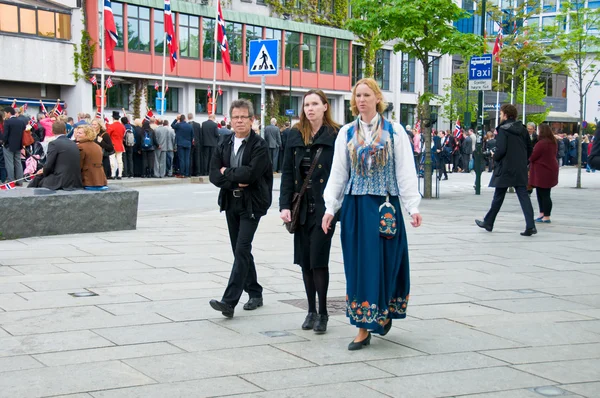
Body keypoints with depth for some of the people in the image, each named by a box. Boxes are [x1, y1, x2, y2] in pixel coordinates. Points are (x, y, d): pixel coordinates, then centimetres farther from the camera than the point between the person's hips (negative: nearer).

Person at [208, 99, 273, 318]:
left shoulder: (260, 146, -8)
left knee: (242, 250, -13)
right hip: (231, 203, 7)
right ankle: (255, 294, 26)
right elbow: (214, 176, 1)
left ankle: (229, 301, -19)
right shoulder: (223, 146, 9)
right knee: (240, 251, 13)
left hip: (251, 204, -6)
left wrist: (227, 172, -8)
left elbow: (251, 173, -21)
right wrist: (236, 181, -14)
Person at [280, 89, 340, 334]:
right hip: (302, 207, 5)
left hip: (324, 207, -4)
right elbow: (287, 172, 8)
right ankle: (311, 311, 21)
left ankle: (322, 313, 7)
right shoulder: (295, 135, 8)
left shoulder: (336, 135, -5)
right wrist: (285, 205, 0)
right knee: (305, 261, 9)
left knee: (318, 260, -5)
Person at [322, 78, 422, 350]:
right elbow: (338, 173, 9)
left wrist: (413, 207, -8)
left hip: (384, 205, -2)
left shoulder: (394, 132, 2)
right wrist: (330, 208, 2)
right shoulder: (346, 133, 8)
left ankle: (386, 312, 23)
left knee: (383, 262, 0)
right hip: (354, 206, 2)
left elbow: (406, 172, -1)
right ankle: (364, 328, 8)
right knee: (358, 264, 2)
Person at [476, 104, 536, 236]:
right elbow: (529, 149, 11)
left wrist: (495, 158, 0)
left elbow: (501, 149, -19)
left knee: (498, 197, 8)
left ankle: (488, 223, 22)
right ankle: (530, 226, -11)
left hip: (505, 169, -5)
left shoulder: (503, 130, -11)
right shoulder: (522, 129, 9)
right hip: (521, 170, 5)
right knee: (524, 196, 0)